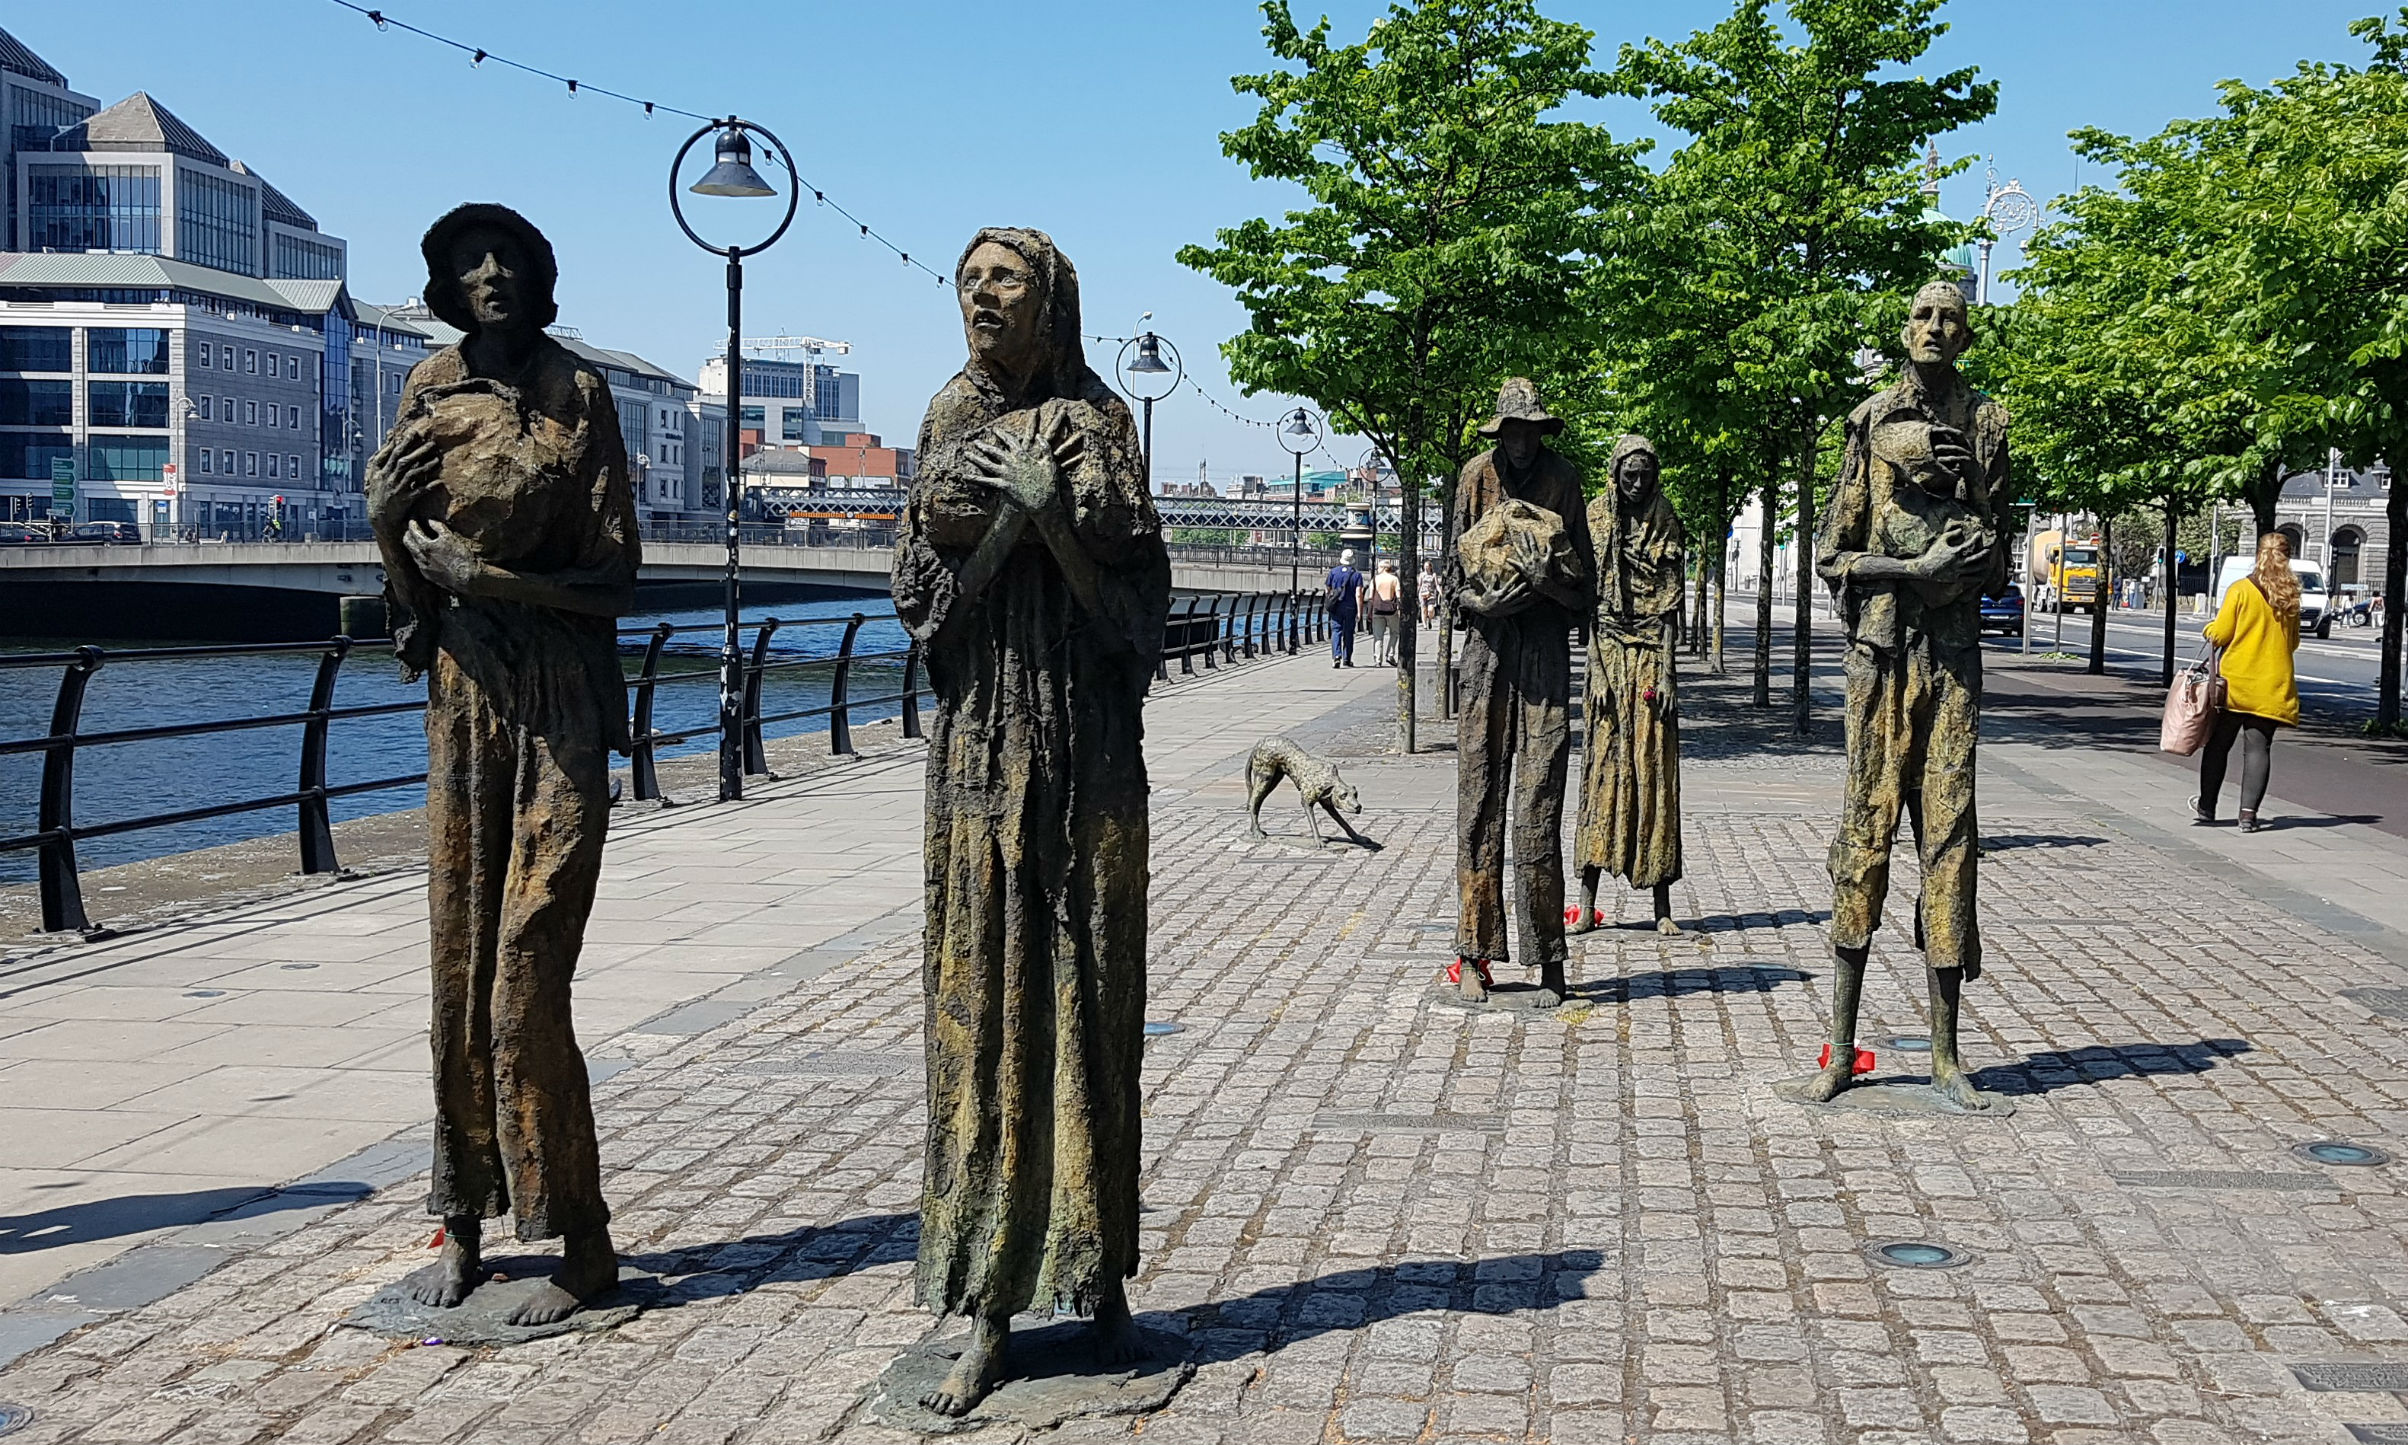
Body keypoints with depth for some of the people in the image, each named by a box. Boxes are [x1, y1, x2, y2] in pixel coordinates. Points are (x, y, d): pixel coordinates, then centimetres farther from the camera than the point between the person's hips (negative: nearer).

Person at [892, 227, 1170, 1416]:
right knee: (979, 1006, 1)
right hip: (979, 747, 3)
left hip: (1084, 747, -3)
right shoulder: (950, 422, 13)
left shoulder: (1093, 421, 1)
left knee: (1088, 1003, 2)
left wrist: (1047, 504, -18)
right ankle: (988, 1313, 6)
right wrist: (940, 529, -10)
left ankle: (1100, 1282, 15)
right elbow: (916, 596, 9)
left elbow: (1135, 589, -7)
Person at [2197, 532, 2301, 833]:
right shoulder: (2290, 595, 2)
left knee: (2218, 743, 10)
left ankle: (2206, 806, 17)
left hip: (2236, 680, -2)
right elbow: (2293, 642, 11)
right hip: (2273, 684, 2)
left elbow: (2219, 635, -7)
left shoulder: (2240, 590, -8)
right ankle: (2248, 811, -6)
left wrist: (2211, 626, 14)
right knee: (2258, 747, 3)